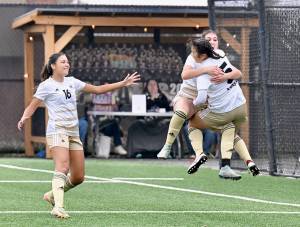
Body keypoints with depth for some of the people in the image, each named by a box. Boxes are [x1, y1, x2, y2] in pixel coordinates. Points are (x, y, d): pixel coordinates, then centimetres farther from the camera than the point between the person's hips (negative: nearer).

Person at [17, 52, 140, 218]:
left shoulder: (71, 82, 15)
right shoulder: (47, 85, -2)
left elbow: (97, 89, 20)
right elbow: (31, 107, -4)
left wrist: (123, 83, 16)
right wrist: (24, 118, -27)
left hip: (73, 133, 7)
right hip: (57, 130, -7)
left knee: (78, 177, 4)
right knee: (63, 167, -27)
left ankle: (53, 195, 25)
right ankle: (58, 207, -36)